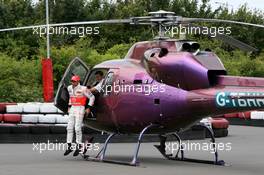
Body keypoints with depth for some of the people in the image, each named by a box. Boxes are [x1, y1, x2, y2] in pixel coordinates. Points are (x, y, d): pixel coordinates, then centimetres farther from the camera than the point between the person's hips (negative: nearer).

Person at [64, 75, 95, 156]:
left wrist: (88, 107, -8)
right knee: (69, 127, 3)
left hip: (80, 109, -7)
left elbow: (92, 97, -6)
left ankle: (79, 146, 4)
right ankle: (69, 146, 8)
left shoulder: (83, 89, -14)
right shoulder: (69, 88, 6)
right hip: (72, 109, 7)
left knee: (77, 128, -8)